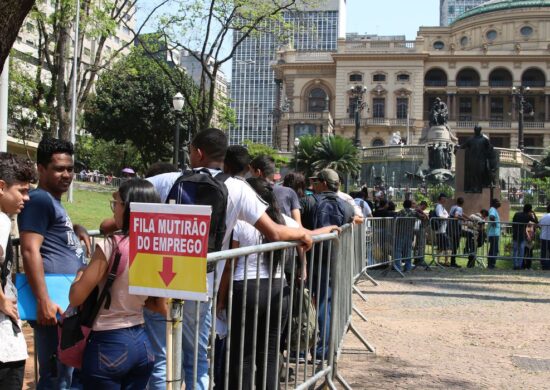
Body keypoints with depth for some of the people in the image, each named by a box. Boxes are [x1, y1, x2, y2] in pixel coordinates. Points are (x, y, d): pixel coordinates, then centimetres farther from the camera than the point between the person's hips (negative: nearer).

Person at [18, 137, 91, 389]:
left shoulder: (54, 202, 21)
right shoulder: (39, 199, -9)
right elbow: (30, 251, -18)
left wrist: (77, 229, 17)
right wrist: (43, 301, -25)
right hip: (55, 304, -10)